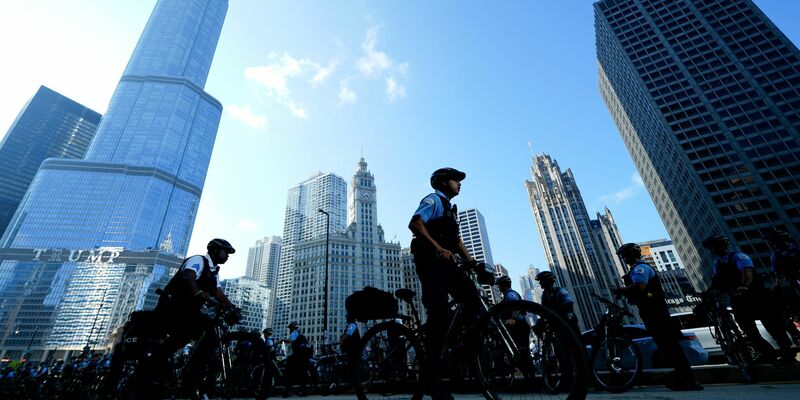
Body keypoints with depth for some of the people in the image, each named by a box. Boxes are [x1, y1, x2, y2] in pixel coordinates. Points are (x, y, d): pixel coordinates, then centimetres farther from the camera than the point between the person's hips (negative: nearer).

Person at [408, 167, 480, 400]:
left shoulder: (451, 208, 28)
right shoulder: (433, 200, 0)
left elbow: (457, 240, 22)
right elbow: (415, 224, -18)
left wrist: (471, 261, 6)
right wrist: (438, 248, -25)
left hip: (446, 263, 9)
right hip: (430, 261, -9)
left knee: (473, 300, -4)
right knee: (439, 312, -14)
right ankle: (432, 376, -4)